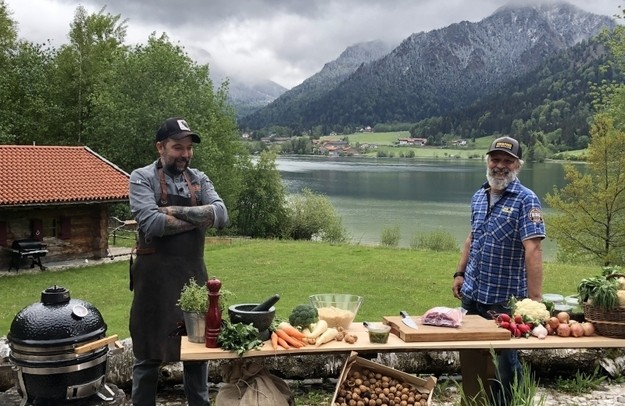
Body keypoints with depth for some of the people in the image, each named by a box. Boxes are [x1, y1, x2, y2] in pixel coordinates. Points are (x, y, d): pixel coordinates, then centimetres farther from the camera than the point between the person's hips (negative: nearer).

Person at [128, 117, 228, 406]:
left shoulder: (199, 180, 9)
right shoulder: (142, 178, -5)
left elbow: (221, 215, -7)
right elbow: (152, 224, -21)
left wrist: (177, 211, -15)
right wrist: (199, 218, -12)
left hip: (194, 275, 5)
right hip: (155, 278, -4)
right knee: (149, 354, 6)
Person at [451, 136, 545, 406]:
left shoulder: (526, 200, -13)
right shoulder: (478, 197, 7)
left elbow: (532, 249, -22)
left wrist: (534, 298, -28)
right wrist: (459, 274, 12)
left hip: (505, 298, -6)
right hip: (471, 293, 6)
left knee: (505, 358, 9)